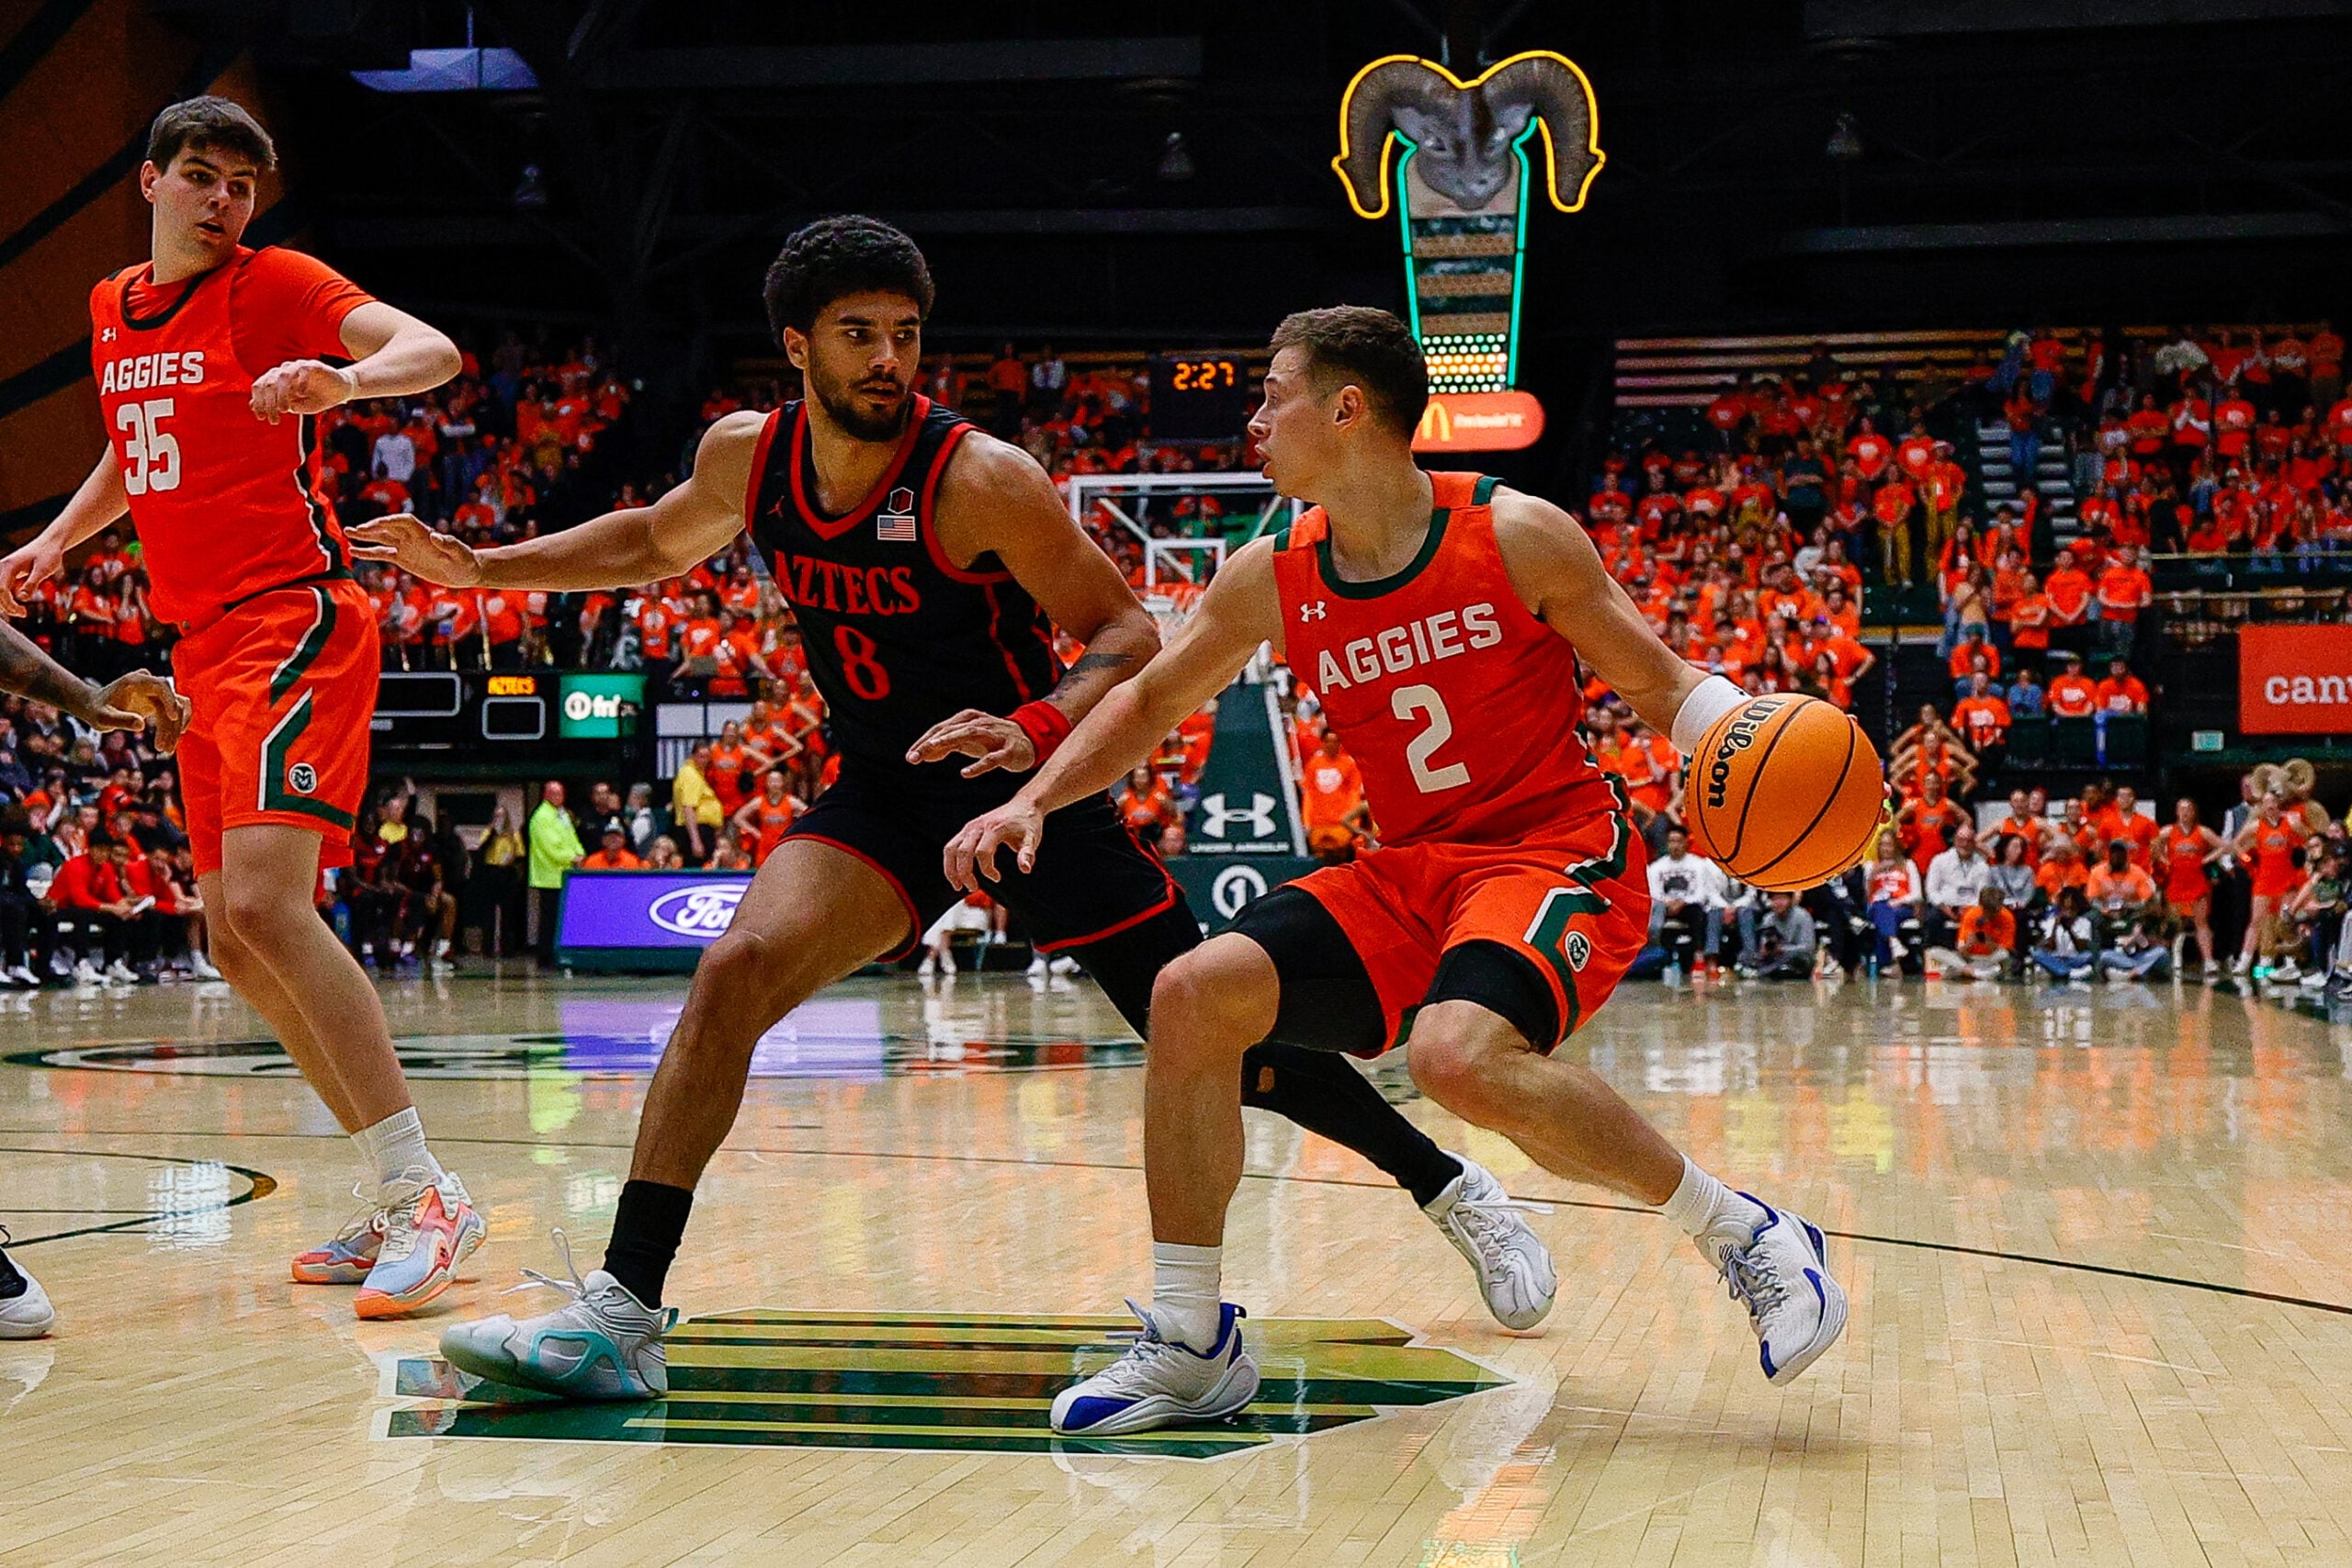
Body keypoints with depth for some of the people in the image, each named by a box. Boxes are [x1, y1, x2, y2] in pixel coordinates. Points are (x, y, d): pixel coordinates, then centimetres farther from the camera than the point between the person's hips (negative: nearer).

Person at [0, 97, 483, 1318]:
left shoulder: (272, 284, -5)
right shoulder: (113, 310, 17)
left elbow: (434, 353, -19)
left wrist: (346, 379, -39)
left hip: (293, 623, -9)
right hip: (204, 647, 9)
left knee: (265, 905, -23)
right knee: (240, 949, 7)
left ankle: (422, 1197, -22)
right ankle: (391, 1211, 14)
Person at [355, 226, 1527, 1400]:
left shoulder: (980, 478, -21)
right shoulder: (746, 459, -5)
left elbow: (1127, 633, -17)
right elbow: (655, 542, 18)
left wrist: (1036, 729, -36)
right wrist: (479, 568, 8)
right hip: (883, 790, 4)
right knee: (736, 971, -20)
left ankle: (1447, 1186, 22)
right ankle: (622, 1312, -20)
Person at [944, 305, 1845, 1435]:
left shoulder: (1517, 537, -9)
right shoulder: (1271, 580, 4)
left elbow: (1663, 685, -4)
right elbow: (1149, 698, 17)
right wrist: (1034, 800, 3)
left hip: (1559, 855, -6)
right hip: (1409, 873, 6)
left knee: (1461, 1056, -35)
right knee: (1194, 994, -12)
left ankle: (1749, 1240, -16)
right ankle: (1190, 1344, 0)